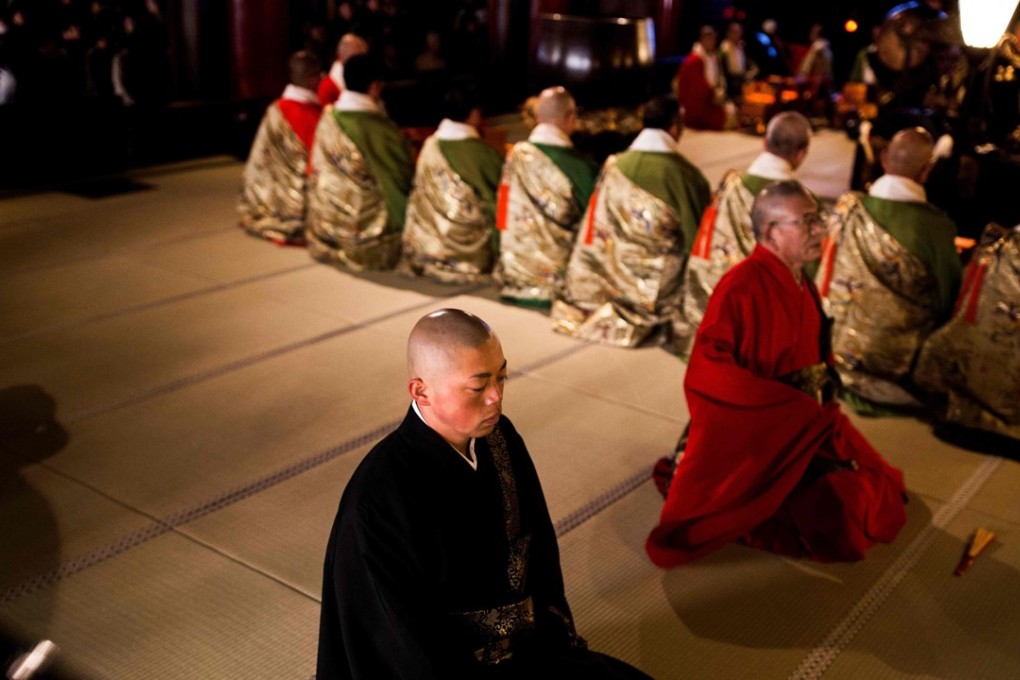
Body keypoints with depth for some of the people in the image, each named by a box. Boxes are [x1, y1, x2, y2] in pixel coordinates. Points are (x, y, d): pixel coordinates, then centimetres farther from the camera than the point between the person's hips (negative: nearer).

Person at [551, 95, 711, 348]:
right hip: (662, 287, -5)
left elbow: (597, 232, 1)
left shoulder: (615, 166, -4)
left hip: (615, 278, 5)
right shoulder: (685, 174, -15)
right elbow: (697, 235, -7)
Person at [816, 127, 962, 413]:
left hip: (843, 353, 4)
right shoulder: (936, 226, -20)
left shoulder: (847, 207, -10)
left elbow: (823, 280, 3)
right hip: (901, 364, -4)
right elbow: (948, 300, -5)